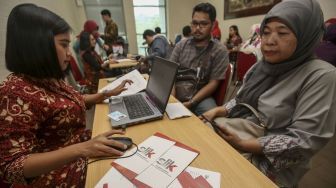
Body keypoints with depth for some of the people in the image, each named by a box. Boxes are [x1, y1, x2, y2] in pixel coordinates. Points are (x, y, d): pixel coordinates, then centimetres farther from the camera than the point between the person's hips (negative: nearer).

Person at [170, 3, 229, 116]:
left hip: (201, 97, -2)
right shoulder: (181, 46, 7)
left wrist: (191, 103, -17)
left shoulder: (220, 51, -3)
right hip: (177, 95, 2)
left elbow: (213, 83, -7)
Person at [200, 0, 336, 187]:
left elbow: (305, 141, -19)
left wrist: (242, 144, -24)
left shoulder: (320, 76, -15)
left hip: (268, 163, -5)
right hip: (235, 135, 6)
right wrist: (217, 111, -7)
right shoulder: (260, 67, 4)